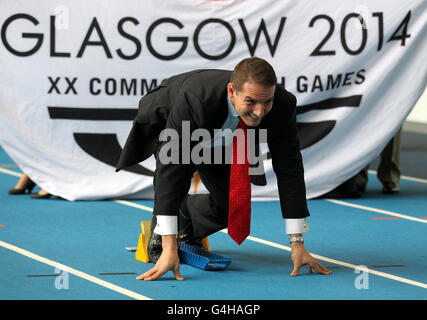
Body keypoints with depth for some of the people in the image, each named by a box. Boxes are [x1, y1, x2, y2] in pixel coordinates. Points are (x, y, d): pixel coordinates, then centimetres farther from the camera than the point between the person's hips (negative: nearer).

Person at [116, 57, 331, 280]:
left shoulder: (283, 105, -34)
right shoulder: (194, 100, -47)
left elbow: (289, 169, -26)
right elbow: (171, 168, -48)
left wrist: (297, 244, -27)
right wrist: (169, 248, -51)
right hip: (166, 118, -4)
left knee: (231, 203, -5)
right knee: (180, 161, -35)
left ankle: (187, 215, 28)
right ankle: (160, 233, -11)